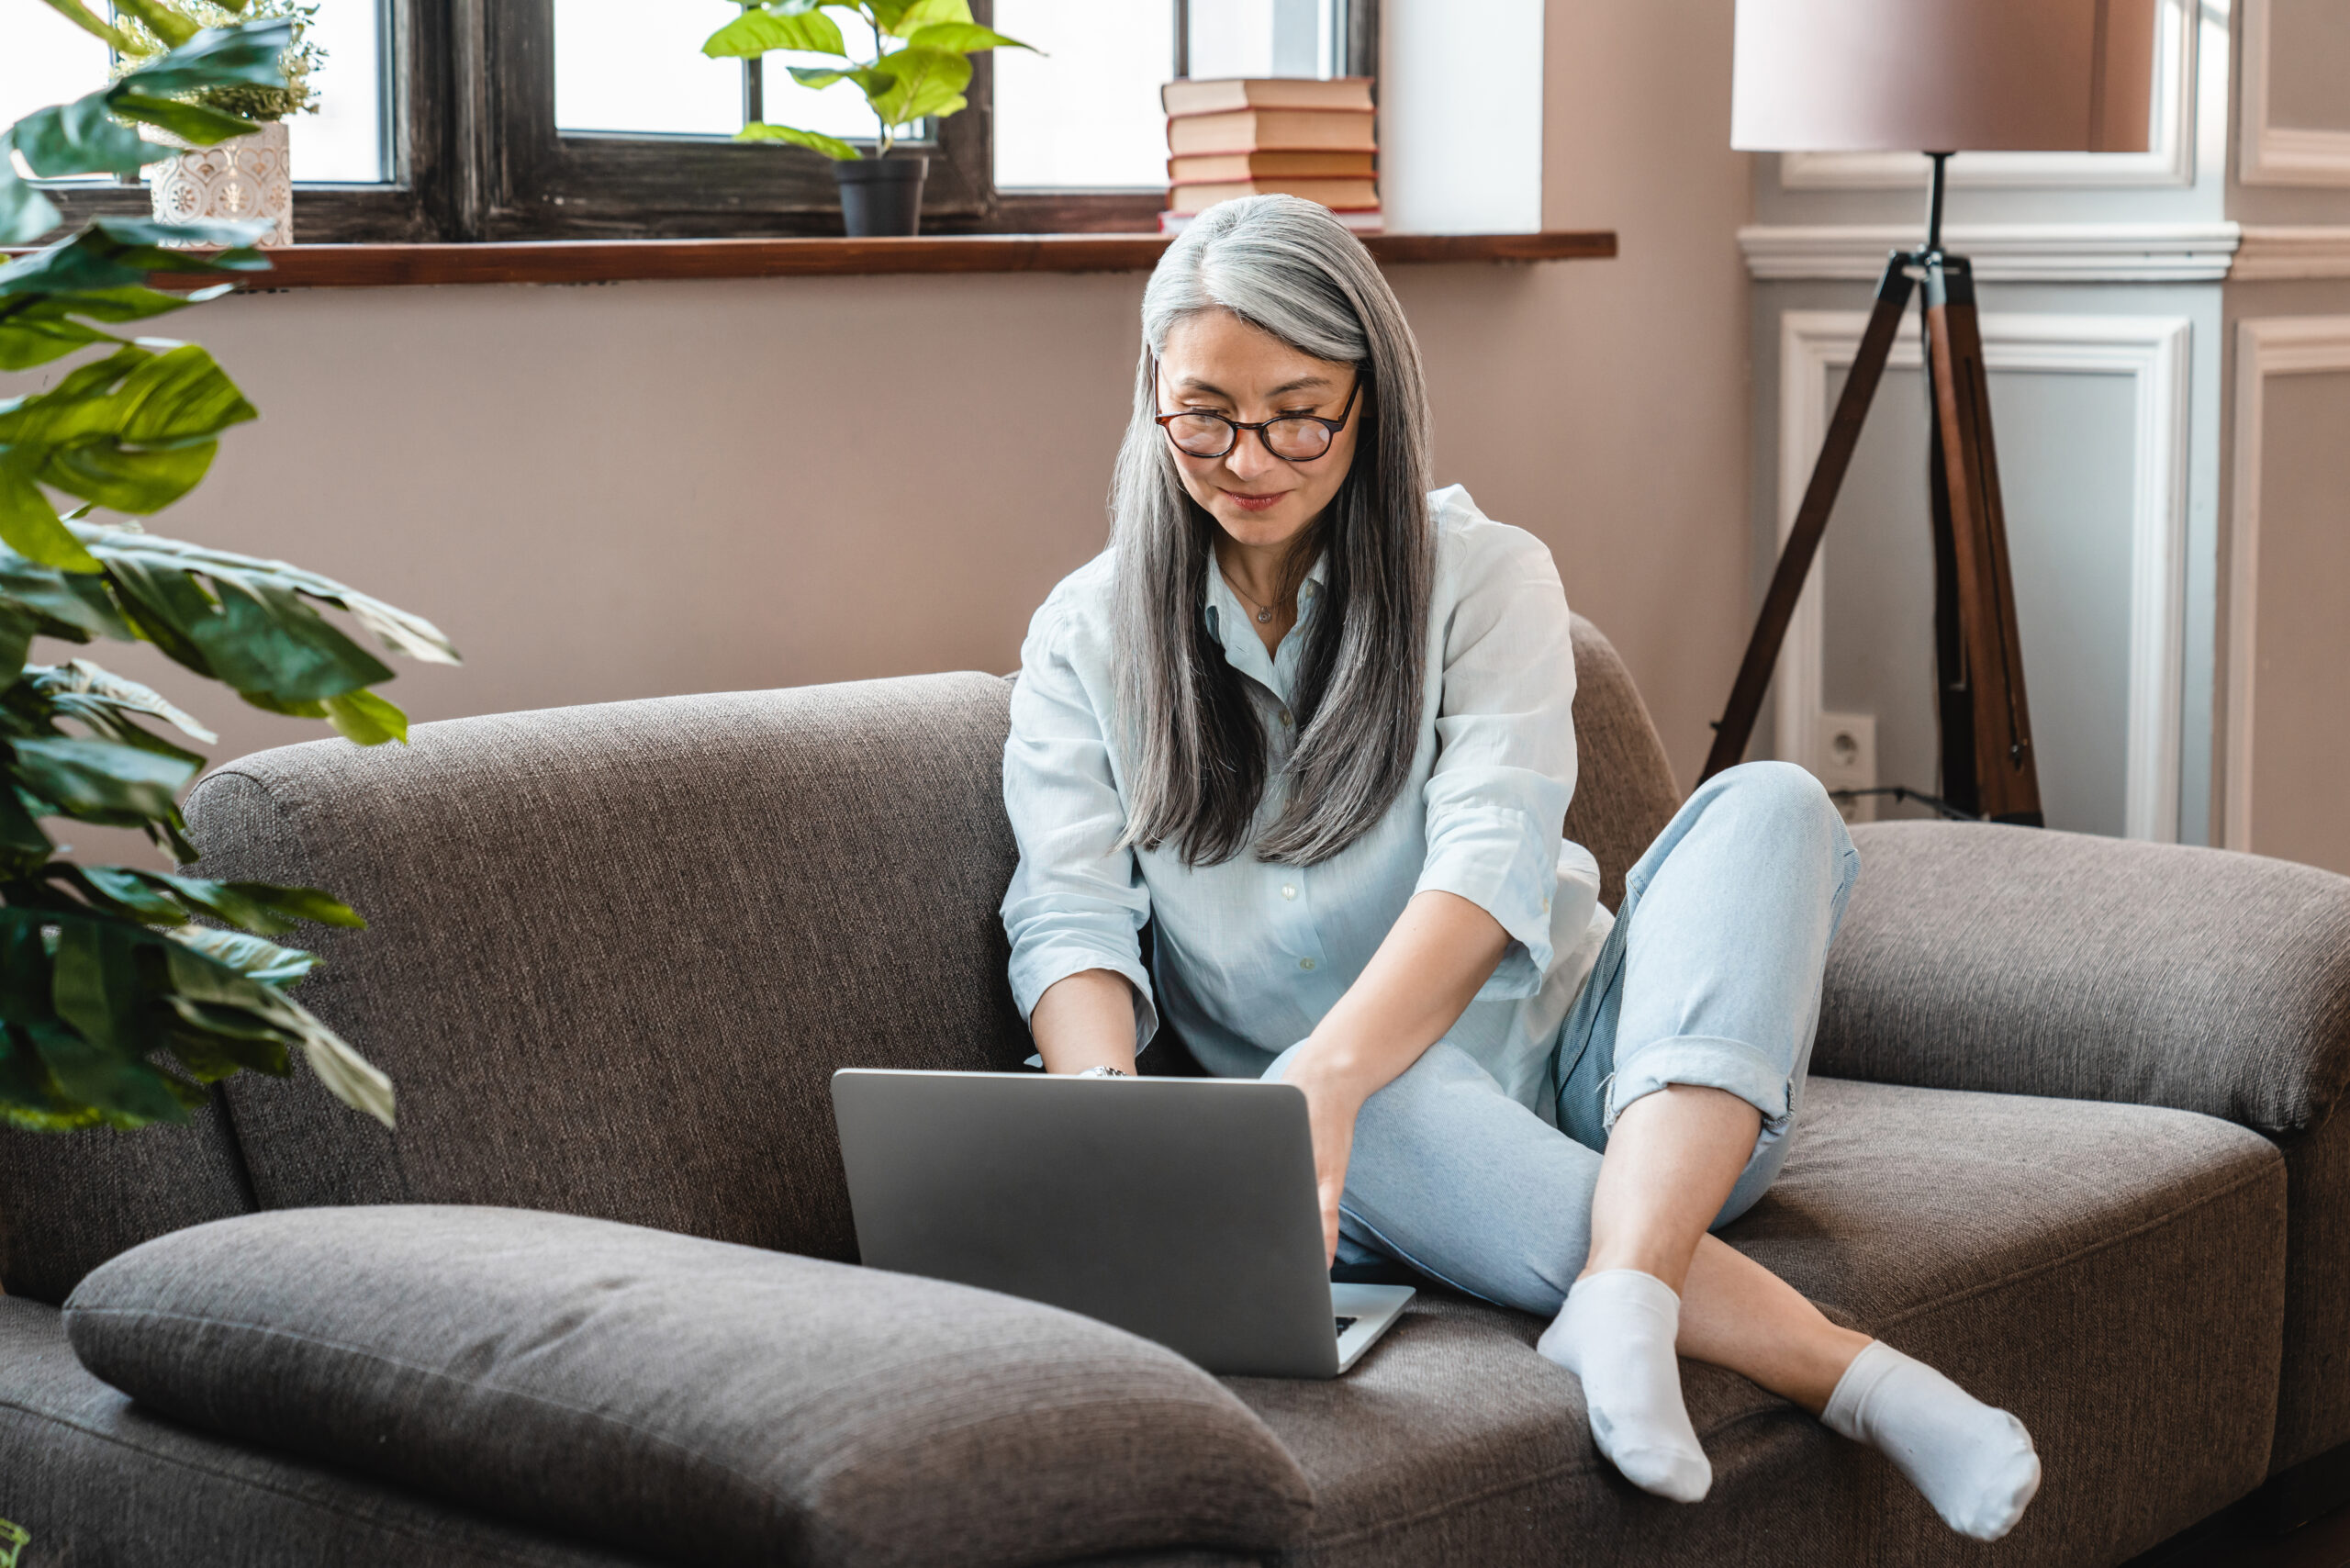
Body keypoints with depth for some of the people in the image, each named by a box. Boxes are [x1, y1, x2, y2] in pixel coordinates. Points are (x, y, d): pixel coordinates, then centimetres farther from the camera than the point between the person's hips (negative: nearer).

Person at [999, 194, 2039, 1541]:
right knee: (1364, 1100, -38)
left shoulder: (1485, 577, 0)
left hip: (1588, 1072, 1)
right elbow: (1072, 922, -6)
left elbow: (1491, 866, -16)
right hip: (1371, 1128, -1)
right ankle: (1839, 1369, -40)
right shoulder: (1087, 640, 6)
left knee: (1769, 804, -26)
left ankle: (1628, 1282, -47)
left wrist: (1328, 1071, -35)